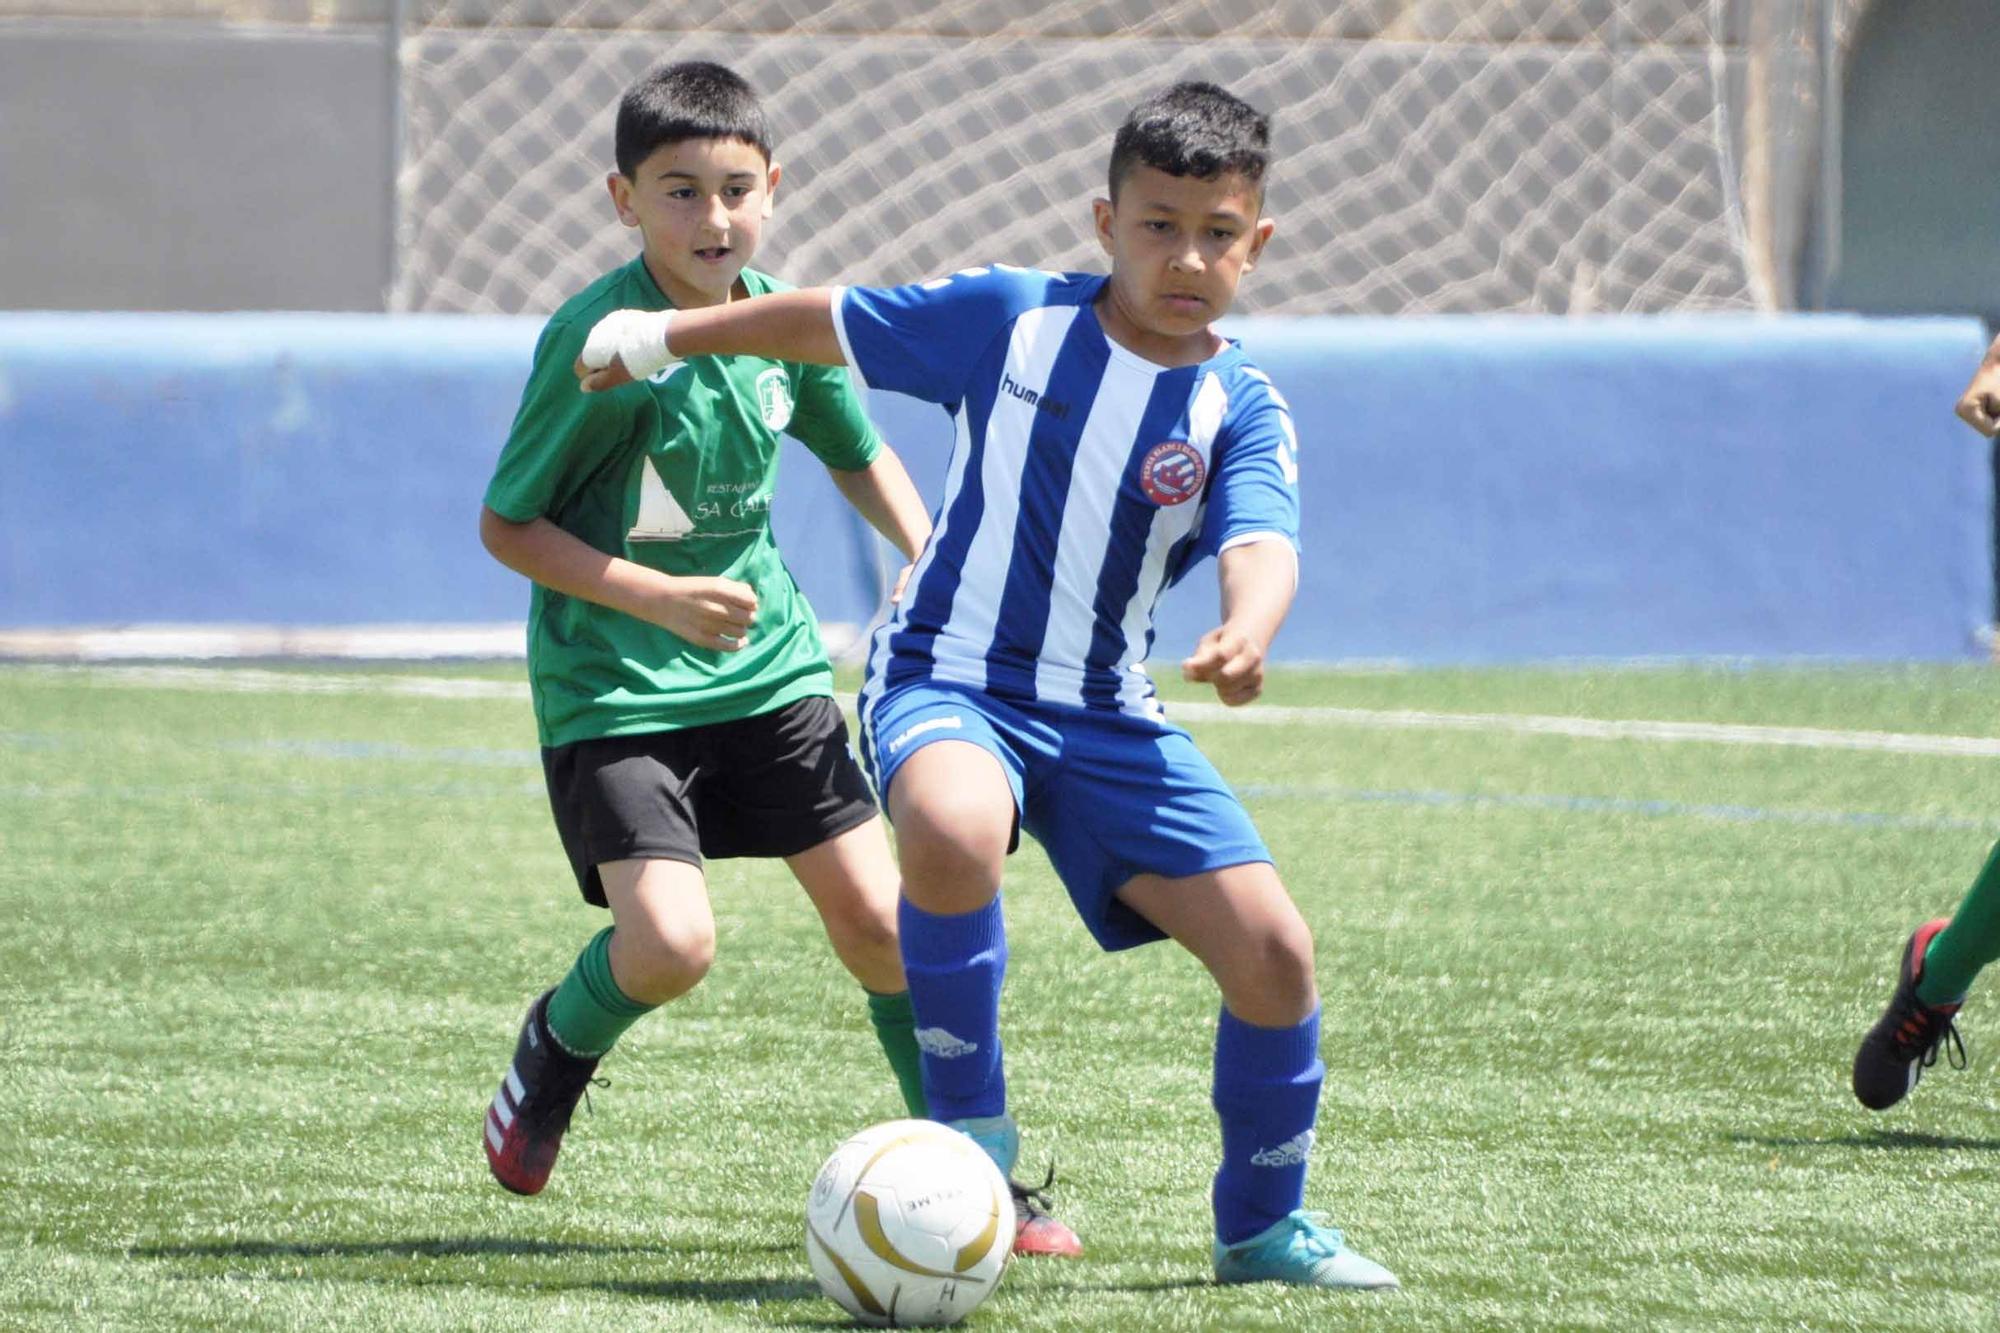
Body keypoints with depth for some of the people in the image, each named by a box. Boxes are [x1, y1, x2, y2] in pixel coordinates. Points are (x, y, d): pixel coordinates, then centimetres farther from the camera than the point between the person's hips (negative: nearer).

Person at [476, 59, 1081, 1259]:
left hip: (767, 667, 5)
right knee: (672, 943, -20)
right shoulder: (599, 342, -18)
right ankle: (556, 1049, 14)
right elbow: (508, 526, -13)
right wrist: (660, 598, -23)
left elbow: (858, 453, 19)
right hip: (614, 692, -5)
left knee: (878, 915, 0)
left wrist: (929, 559, 1)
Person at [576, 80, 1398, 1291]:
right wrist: (661, 337, 15)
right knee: (953, 827, -39)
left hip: (1105, 716, 3)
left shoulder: (1242, 410, -4)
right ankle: (970, 1130, -18)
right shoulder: (1012, 319, -5)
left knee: (1273, 949, -8)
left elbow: (1262, 543, -23)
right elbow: (827, 323, 8)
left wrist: (1246, 634, -46)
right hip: (949, 679, -3)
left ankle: (1263, 1226, 17)